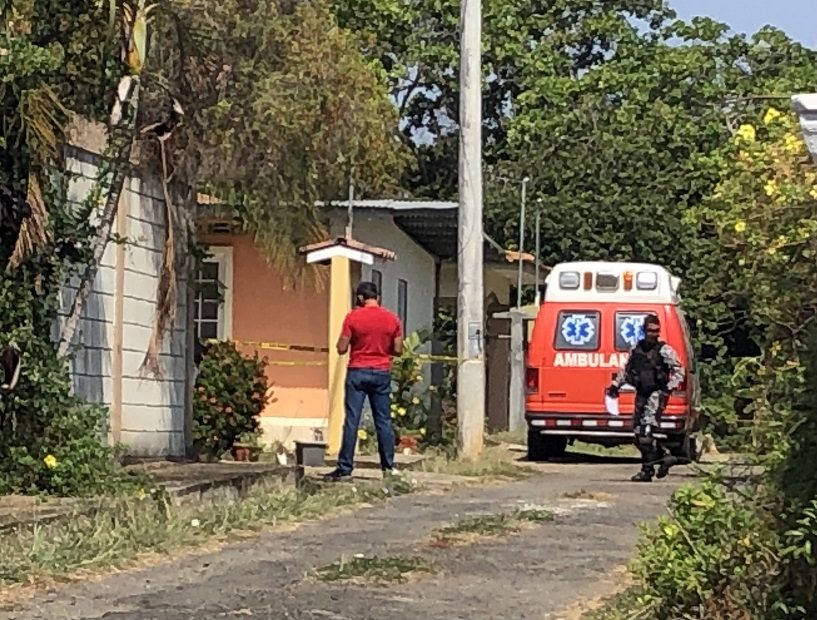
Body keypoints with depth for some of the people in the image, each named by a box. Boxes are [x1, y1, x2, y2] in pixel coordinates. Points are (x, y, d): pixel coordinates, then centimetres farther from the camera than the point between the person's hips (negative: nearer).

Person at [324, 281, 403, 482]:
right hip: (382, 374, 3)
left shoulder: (353, 317, -7)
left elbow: (341, 349, -5)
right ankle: (388, 466, 10)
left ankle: (345, 469, -4)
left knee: (352, 420, -2)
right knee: (384, 421, 9)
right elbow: (397, 350, 3)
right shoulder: (392, 319, 2)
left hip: (358, 372, -3)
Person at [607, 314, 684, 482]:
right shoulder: (636, 348, 12)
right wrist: (615, 385, 19)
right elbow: (626, 369, 25)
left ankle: (647, 470, -13)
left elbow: (679, 371, -7)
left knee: (645, 431, -16)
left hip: (656, 394, -7)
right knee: (638, 432, 7)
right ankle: (662, 455, 27)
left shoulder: (664, 350, -5)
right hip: (642, 394, 7)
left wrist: (669, 388, -18)